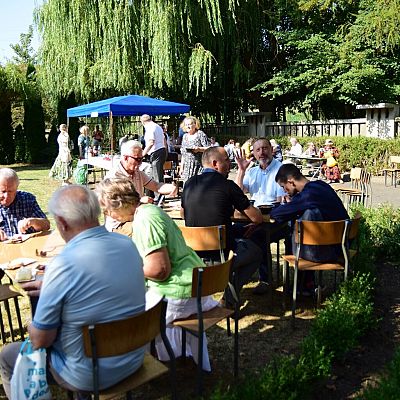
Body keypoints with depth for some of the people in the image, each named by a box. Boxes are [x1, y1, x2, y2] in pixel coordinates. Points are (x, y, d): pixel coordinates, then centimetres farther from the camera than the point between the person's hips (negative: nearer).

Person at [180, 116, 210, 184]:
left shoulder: (200, 134, -1)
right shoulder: (185, 136, 16)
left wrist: (199, 149, -24)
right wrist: (181, 167, 16)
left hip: (199, 166, -5)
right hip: (187, 167, 5)